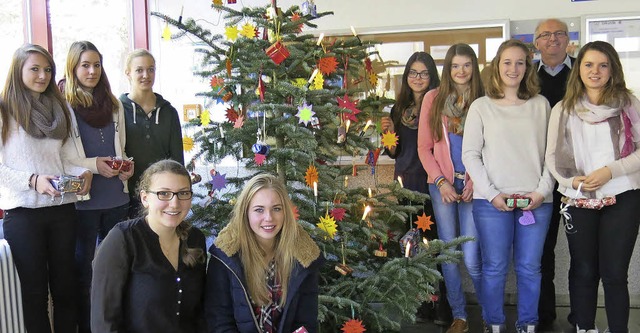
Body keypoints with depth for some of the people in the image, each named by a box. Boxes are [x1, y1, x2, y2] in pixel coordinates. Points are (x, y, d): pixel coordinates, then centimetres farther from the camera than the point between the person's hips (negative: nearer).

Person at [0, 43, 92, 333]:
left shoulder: (58, 109, 12)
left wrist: (83, 173, -6)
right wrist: (32, 180, -20)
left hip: (62, 208, 4)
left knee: (64, 284, 11)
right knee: (34, 288, 8)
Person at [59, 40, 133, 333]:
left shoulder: (113, 105, 12)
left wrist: (127, 165, -1)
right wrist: (92, 164, -18)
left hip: (117, 198, 4)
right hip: (82, 200, -4)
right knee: (83, 269, 8)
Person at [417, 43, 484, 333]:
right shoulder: (433, 98, 5)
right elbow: (424, 147, 5)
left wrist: (476, 182, -9)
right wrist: (441, 181, -4)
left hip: (473, 186, -2)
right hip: (442, 185, 2)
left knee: (471, 258, -6)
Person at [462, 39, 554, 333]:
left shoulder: (541, 104, 9)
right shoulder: (481, 106, 4)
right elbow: (470, 154, 0)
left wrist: (543, 190, -4)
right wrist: (492, 194, -8)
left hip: (536, 200, 2)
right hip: (492, 201, -1)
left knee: (529, 267, 7)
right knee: (494, 267, 4)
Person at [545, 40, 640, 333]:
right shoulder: (563, 110, 9)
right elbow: (552, 157, 8)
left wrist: (610, 171, -13)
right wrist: (572, 180, -8)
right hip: (579, 201, 2)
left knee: (614, 274, -1)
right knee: (584, 272, 8)